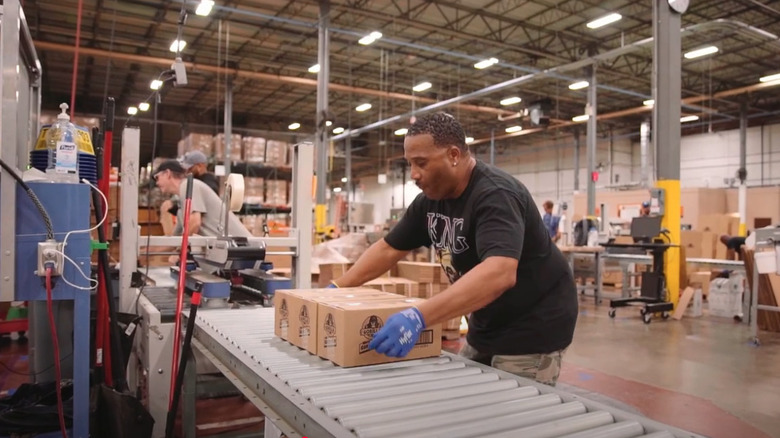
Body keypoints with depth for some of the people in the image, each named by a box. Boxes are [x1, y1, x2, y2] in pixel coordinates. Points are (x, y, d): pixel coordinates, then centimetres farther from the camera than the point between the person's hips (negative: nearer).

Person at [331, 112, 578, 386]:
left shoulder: (494, 194, -27)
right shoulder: (429, 201, -1)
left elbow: (500, 273, -43)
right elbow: (388, 249, 8)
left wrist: (419, 318, -51)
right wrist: (337, 288, -2)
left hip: (531, 330, -8)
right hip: (485, 328, 8)